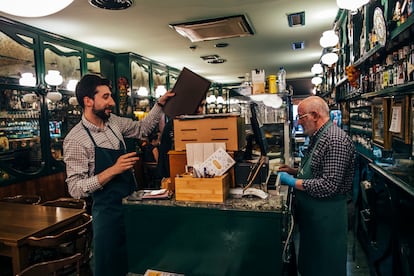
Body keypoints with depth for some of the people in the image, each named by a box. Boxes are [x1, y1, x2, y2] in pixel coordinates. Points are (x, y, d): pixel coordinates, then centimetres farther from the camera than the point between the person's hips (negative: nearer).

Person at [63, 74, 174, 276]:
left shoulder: (114, 122, 2)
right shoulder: (75, 140, -17)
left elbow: (142, 128, 18)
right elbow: (75, 188, -19)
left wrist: (160, 104, 7)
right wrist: (113, 170, -27)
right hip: (109, 212, -6)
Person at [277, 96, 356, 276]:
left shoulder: (336, 140, -22)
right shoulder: (317, 137, 10)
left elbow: (329, 185, -27)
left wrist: (293, 182, -20)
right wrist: (294, 171, 8)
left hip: (326, 216, -9)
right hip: (311, 214, 9)